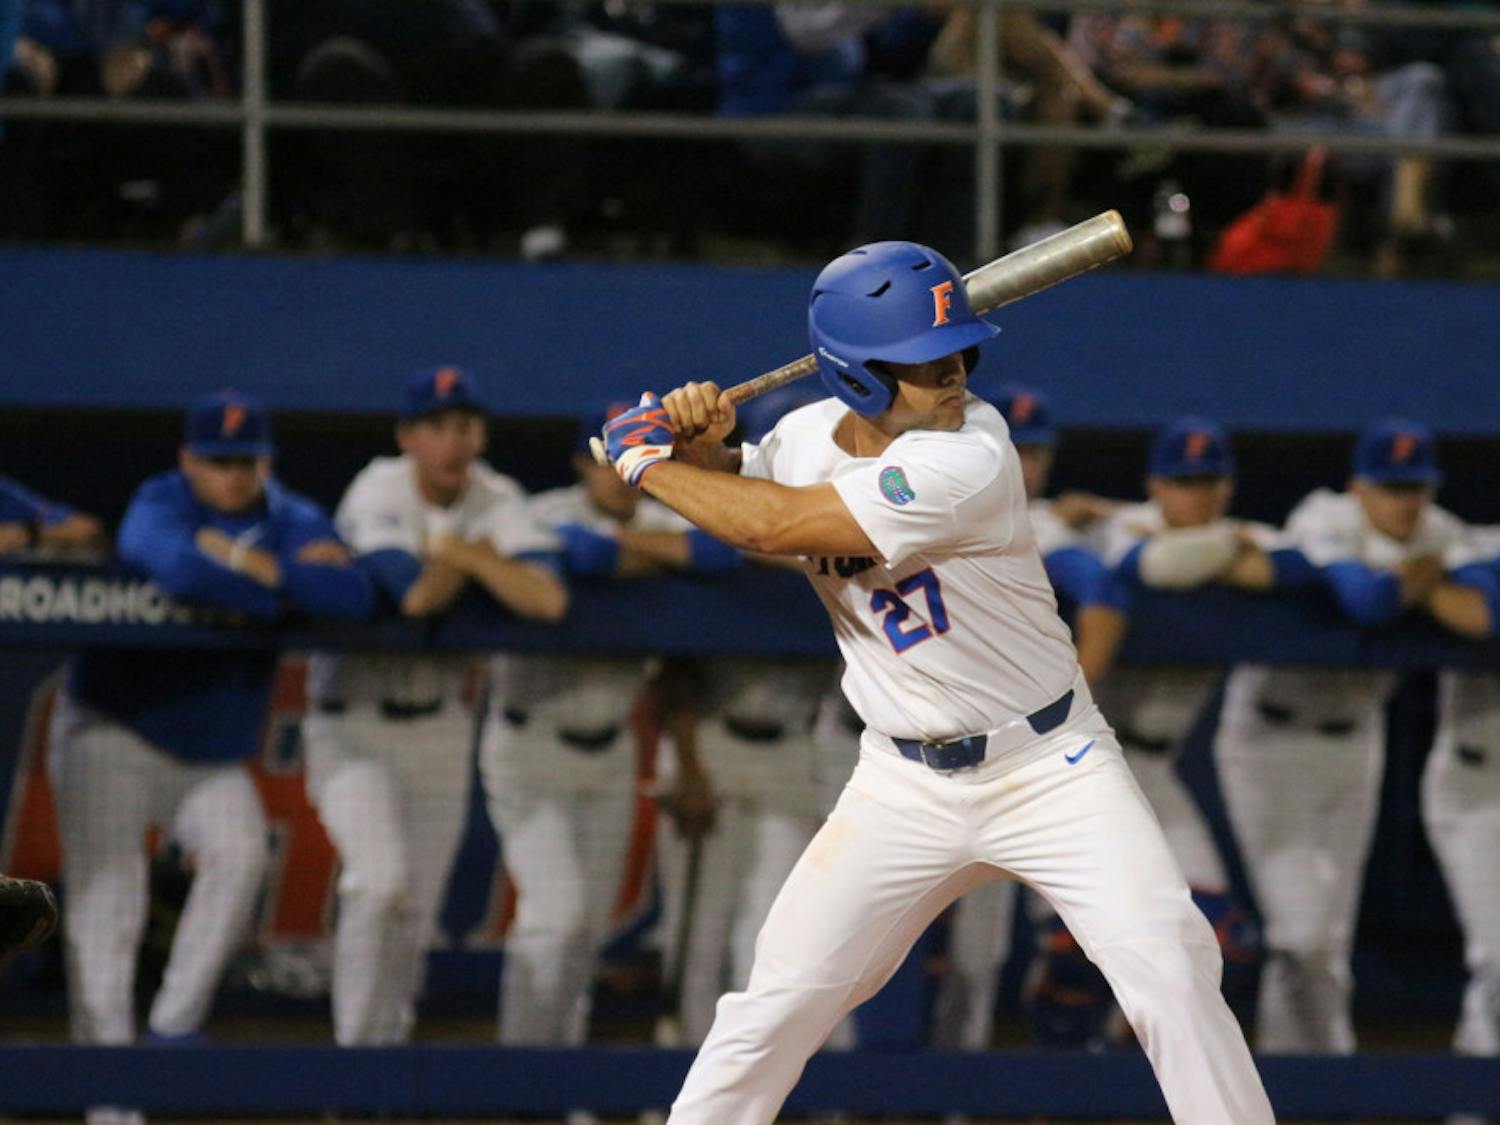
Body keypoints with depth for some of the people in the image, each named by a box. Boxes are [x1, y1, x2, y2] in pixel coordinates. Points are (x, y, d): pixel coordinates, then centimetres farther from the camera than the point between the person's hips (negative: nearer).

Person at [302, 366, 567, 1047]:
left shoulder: (496, 502, -6)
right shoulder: (379, 492, -17)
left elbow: (547, 600, -23)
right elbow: (417, 595, -32)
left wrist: (467, 555, -22)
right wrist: (475, 553, -16)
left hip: (437, 727, 4)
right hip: (352, 726, -4)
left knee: (416, 915, 5)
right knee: (380, 877, -23)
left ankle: (390, 1041, 19)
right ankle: (355, 1045, -14)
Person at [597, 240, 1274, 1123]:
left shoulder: (969, 460, -24)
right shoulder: (810, 435, -3)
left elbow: (769, 525, -26)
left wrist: (647, 458, -12)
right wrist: (699, 443, -6)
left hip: (1052, 769, -5)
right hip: (906, 784, 5)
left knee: (1171, 971, -18)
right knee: (776, 1007, 0)